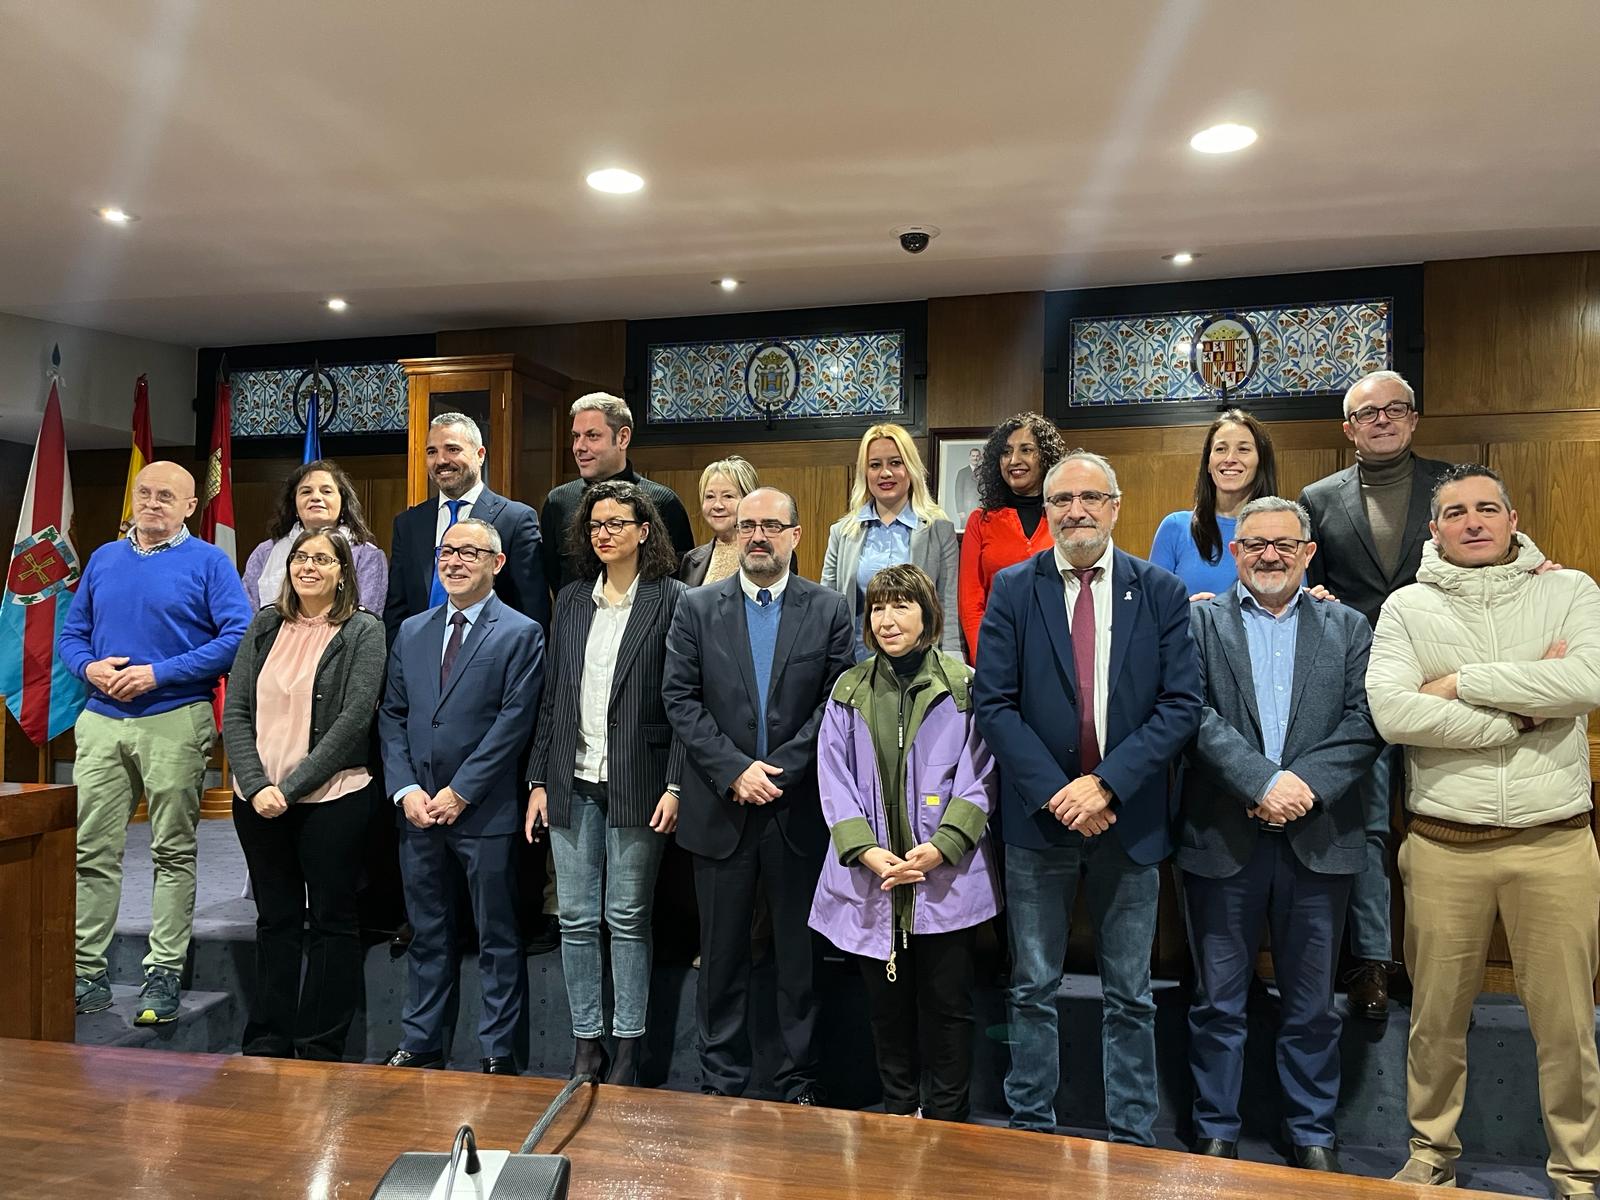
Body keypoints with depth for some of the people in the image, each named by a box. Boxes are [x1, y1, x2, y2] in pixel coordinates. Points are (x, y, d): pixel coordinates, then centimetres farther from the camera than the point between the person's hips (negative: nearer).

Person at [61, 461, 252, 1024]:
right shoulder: (103, 559, 15)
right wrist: (89, 668, -5)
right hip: (101, 722, 5)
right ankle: (86, 972, 16)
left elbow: (237, 636, -11)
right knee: (91, 851, 5)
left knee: (173, 852, 3)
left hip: (175, 722, -4)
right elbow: (71, 633, 17)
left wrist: (158, 673, -16)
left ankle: (163, 974, 11)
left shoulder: (208, 562, -1)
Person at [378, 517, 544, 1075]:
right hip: (417, 810, 5)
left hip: (485, 812, -5)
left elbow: (514, 722, -11)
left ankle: (499, 1054, 17)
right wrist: (406, 789, -3)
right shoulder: (411, 632, 12)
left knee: (498, 939, 6)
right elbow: (392, 715, 10)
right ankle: (420, 1044, 29)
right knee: (426, 935, 16)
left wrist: (460, 792, -13)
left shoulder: (521, 634, -4)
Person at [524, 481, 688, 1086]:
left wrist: (675, 786, -14)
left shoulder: (671, 600, -3)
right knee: (576, 917, 9)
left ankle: (628, 1049, 17)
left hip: (635, 782, -5)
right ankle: (586, 1044, 21)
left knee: (628, 918, 3)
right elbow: (552, 696, 12)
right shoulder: (572, 600, 12)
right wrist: (538, 780, 8)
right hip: (573, 781, 5)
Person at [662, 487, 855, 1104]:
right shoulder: (697, 607, 3)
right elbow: (680, 699, -2)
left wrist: (780, 772, -12)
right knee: (722, 953, 11)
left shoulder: (829, 610, 2)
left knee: (801, 953, 10)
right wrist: (733, 770, -12)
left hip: (799, 808, 0)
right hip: (720, 809, 1)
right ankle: (721, 1083, 26)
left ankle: (800, 1082, 26)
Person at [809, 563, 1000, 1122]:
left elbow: (978, 779, -4)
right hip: (870, 881, 3)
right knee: (887, 1006, 13)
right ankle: (897, 1115, 30)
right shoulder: (849, 690, 8)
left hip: (947, 878, -2)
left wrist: (939, 849, -17)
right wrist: (868, 853, -12)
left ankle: (946, 1124, 24)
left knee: (946, 1006, 7)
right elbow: (835, 781, 2)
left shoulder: (964, 687, -1)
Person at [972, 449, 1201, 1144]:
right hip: (1038, 815, 0)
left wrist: (1106, 784, -15)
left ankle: (1132, 1137, 28)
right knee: (1033, 988, 12)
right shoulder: (1013, 589, -1)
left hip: (1128, 818, 0)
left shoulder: (1162, 592, -1)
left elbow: (1181, 706, -6)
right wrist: (1054, 790, -14)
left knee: (1130, 995, 13)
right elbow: (993, 703, -6)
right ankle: (1029, 1126, 27)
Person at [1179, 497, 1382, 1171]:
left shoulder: (1347, 628, 10)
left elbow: (1364, 722, -1)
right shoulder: (1199, 622, 3)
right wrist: (1264, 780, -18)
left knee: (1312, 1003, 13)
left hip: (1318, 839, 2)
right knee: (1218, 1001, 9)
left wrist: (1308, 785, -15)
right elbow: (1192, 712, -9)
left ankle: (1313, 1135, 29)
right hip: (1221, 837, -1)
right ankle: (1216, 1133, 24)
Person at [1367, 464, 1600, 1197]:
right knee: (1437, 1017, 12)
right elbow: (1391, 714, -12)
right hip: (1444, 845, 0)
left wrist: (1463, 681, -12)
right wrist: (1522, 713, -11)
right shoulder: (1408, 607, 2)